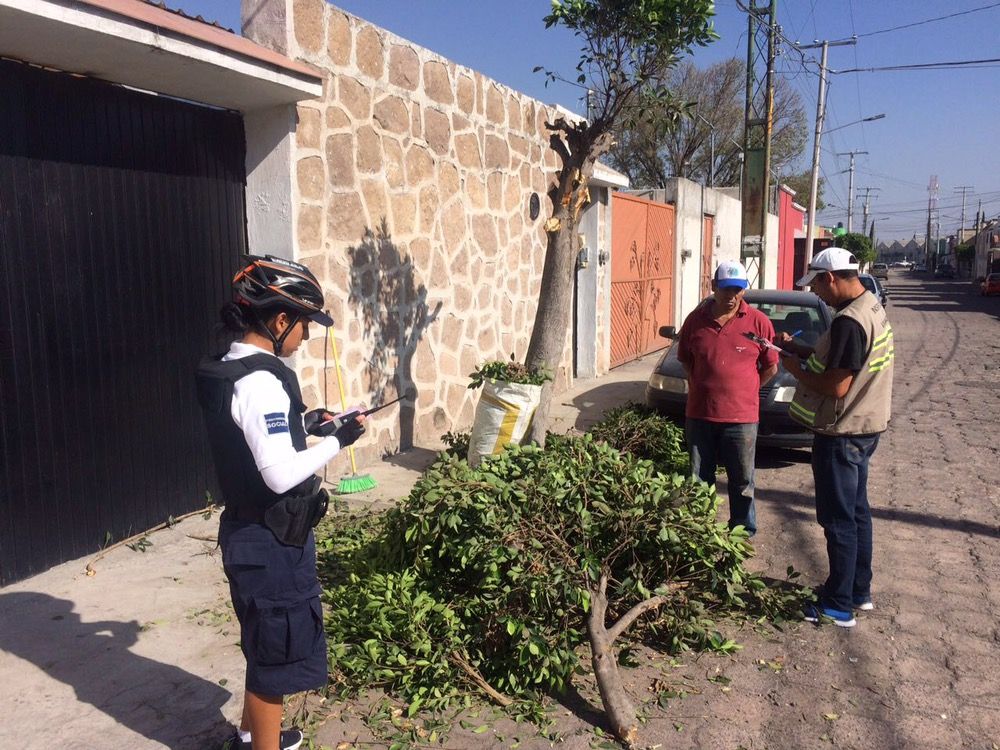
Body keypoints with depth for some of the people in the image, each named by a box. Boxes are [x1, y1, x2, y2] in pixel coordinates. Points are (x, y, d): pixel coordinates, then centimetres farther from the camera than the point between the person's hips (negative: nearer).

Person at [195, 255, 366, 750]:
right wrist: (336, 440, -17)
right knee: (277, 650, 8)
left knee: (264, 642, 27)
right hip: (271, 541, -10)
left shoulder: (227, 371, 5)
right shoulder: (259, 381, -25)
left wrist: (304, 423, 8)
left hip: (249, 531, 10)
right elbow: (281, 475, -29)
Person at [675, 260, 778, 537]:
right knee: (699, 479, 14)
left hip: (741, 417, -2)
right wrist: (700, 387, 6)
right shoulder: (696, 320, 0)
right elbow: (684, 358, 14)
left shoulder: (758, 322, -5)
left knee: (742, 481, 9)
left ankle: (744, 532, 24)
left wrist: (743, 390, 3)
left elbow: (771, 367, 3)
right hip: (699, 414, 2)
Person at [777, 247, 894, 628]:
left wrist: (795, 368, -12)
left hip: (842, 434, -10)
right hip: (865, 426, 10)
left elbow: (836, 386, -26)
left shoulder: (848, 321, -25)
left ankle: (839, 606, 13)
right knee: (857, 511, 19)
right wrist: (798, 349, 8)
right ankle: (859, 592, 33)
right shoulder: (873, 307, 6)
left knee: (838, 519, 1)